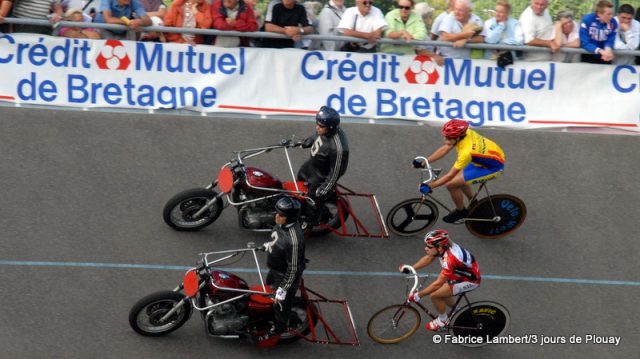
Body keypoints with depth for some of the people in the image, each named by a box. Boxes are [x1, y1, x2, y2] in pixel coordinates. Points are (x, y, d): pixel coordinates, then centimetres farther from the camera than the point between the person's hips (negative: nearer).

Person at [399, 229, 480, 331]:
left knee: (434, 295, -12)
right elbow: (428, 259, 4)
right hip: (462, 273, 9)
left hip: (470, 281, -9)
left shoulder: (449, 259, -36)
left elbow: (438, 283, -31)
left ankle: (443, 320, 12)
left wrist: (418, 295, -25)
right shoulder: (443, 247, -13)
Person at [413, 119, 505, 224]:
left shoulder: (466, 151, -35)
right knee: (459, 178, 21)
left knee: (452, 184, -11)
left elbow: (450, 175, -27)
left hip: (493, 167, -8)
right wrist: (423, 163, -7)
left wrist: (429, 186, -22)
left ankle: (460, 211, 13)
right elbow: (444, 150, -4)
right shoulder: (462, 133, -15)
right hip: (488, 157, 8)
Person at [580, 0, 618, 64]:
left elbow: (610, 41, -11)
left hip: (604, 57, 3)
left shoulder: (613, 23, -12)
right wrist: (600, 51, -37)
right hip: (588, 56, -2)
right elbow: (584, 43, -23)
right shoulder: (586, 20, -21)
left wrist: (608, 49, -36)